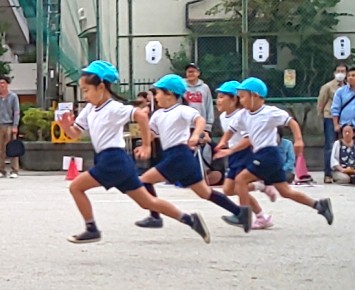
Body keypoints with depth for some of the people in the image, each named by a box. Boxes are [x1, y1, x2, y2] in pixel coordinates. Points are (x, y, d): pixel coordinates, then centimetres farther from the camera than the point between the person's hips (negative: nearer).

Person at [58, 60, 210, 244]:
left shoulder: (113, 108, -12)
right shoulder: (89, 110, 14)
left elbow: (141, 115, -23)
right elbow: (75, 133, 18)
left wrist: (146, 145, -21)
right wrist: (66, 126, -4)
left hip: (113, 161, -9)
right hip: (111, 161, 9)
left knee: (76, 187, -6)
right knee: (147, 201, 10)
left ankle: (92, 230, 0)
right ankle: (189, 219, 11)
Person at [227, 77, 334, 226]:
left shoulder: (269, 112, -11)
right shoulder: (243, 115, 10)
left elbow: (291, 122, -10)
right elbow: (232, 129, 17)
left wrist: (298, 139, -22)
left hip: (268, 154, -8)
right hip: (260, 155, 8)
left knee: (240, 180, -11)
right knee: (285, 191, 10)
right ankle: (319, 205, 14)